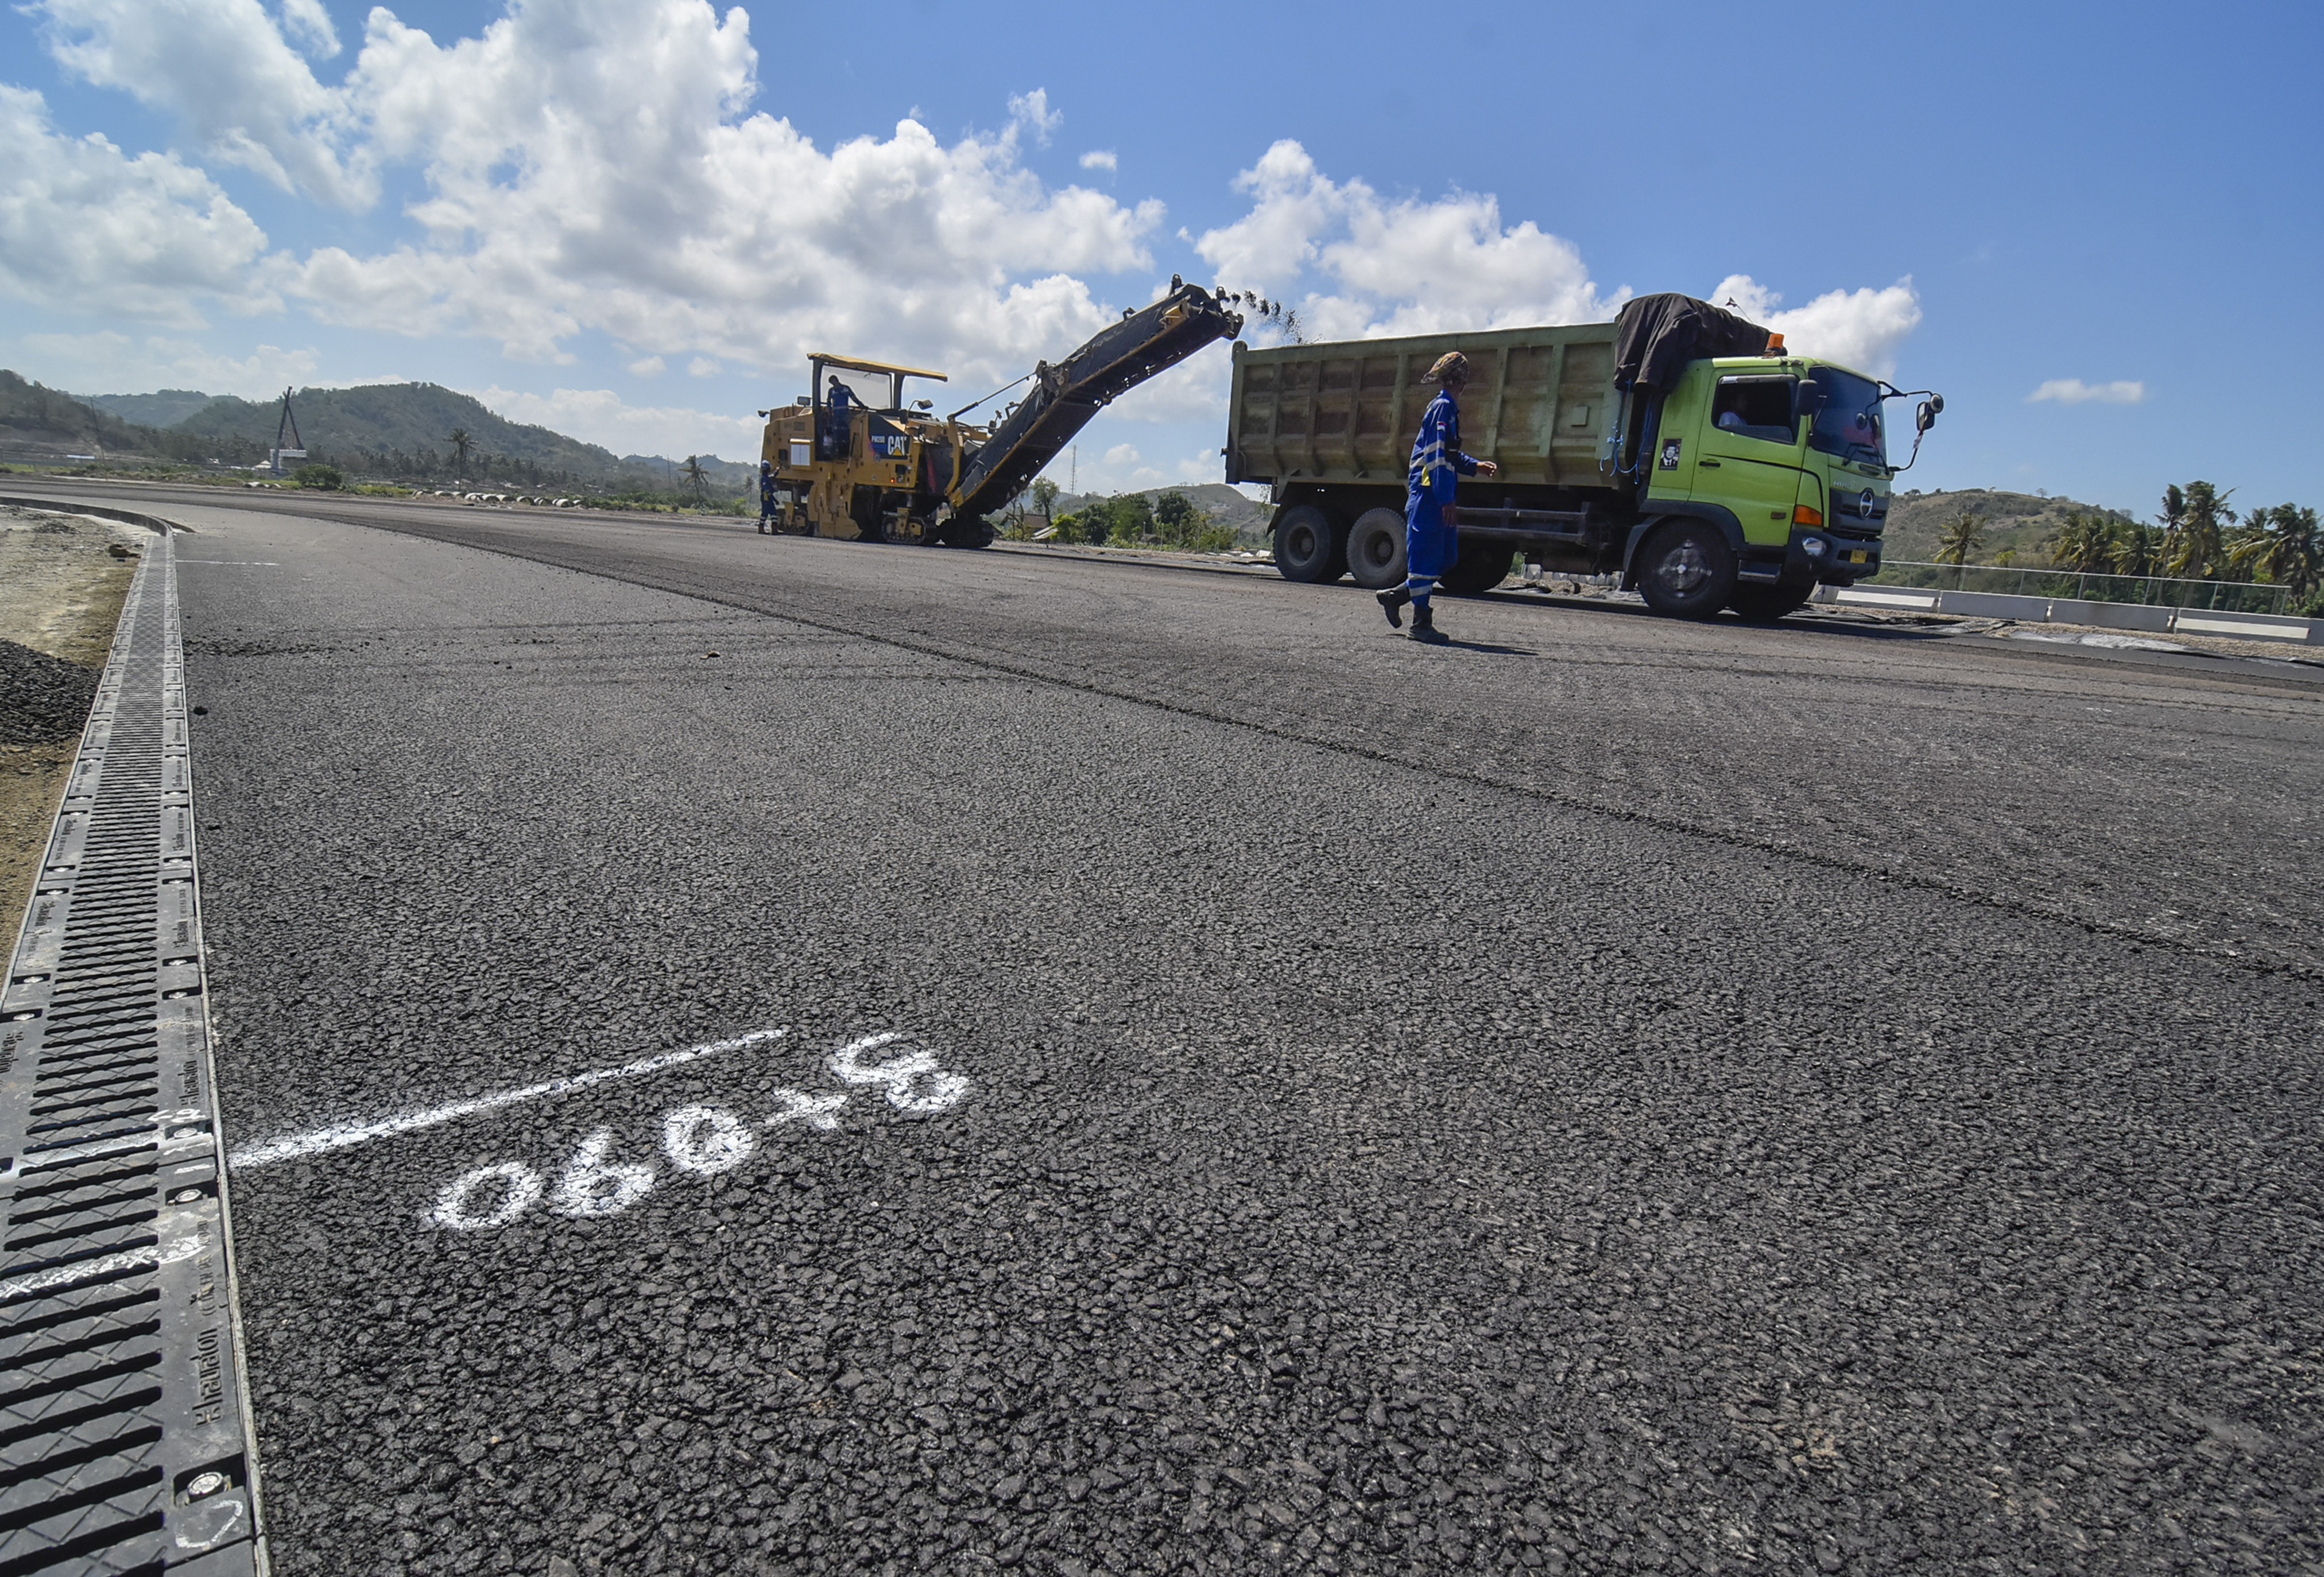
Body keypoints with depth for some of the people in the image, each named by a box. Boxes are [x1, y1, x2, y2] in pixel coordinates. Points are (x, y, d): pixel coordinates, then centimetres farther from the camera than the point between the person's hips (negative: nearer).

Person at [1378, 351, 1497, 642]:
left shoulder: (1447, 407, 19)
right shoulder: (1443, 407, -11)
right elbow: (1437, 457, -18)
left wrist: (1475, 466, 14)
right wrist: (1446, 501, -21)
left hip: (1436, 497, 10)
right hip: (1428, 494, -10)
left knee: (1447, 556, 11)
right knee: (1426, 556, -6)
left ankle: (1395, 596, 19)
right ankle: (1421, 623, -2)